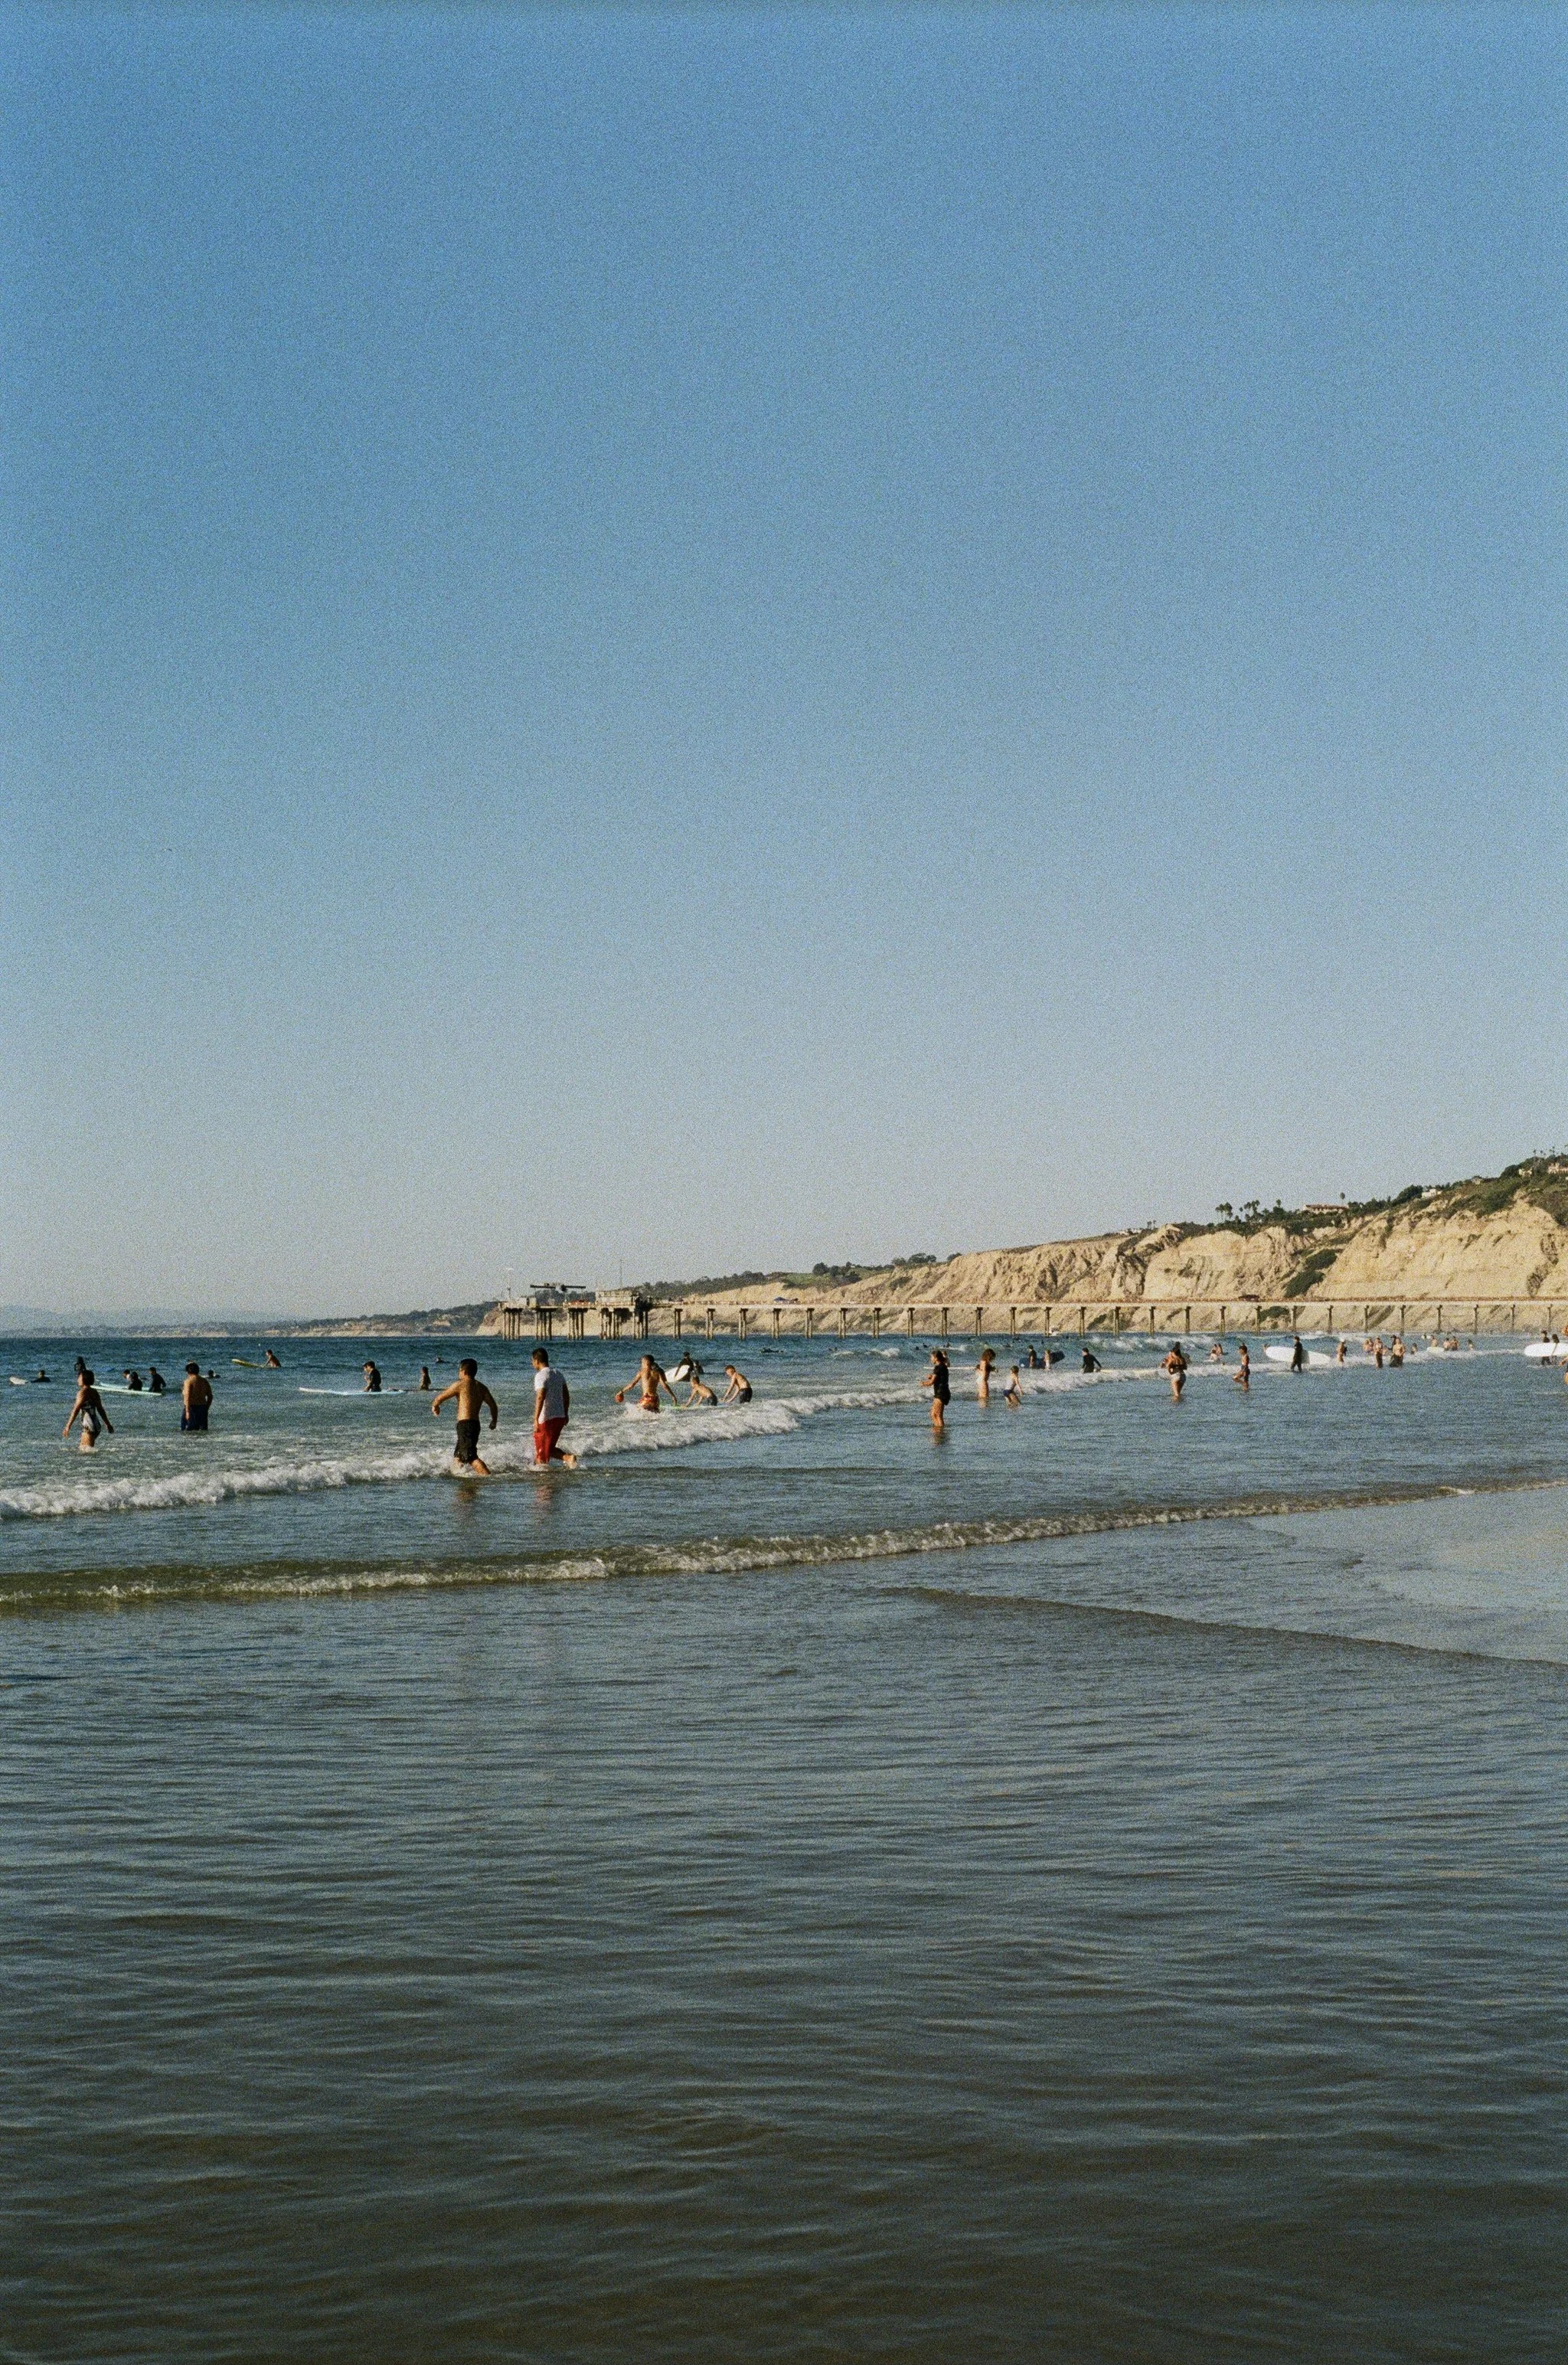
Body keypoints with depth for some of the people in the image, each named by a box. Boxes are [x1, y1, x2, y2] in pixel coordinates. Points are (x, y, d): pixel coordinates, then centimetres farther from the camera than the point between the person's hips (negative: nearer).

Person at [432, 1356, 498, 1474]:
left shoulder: (460, 1384, -6)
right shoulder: (482, 1387, 13)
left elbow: (439, 1399, -2)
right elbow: (493, 1405, 11)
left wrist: (435, 1406, 20)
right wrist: (494, 1421, 26)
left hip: (464, 1424, -8)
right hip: (476, 1424, 8)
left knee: (471, 1457, -15)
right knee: (458, 1456, 21)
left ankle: (488, 1476, -27)